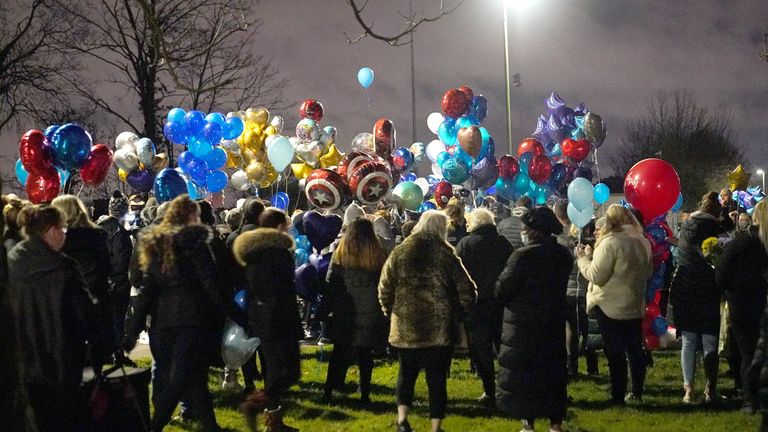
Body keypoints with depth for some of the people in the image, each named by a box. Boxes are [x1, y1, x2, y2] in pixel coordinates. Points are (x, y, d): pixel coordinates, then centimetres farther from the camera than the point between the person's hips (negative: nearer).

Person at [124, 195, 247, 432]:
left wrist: (133, 330, 10)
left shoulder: (154, 245, 12)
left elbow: (146, 291, 9)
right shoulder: (193, 242, -5)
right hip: (193, 318, -6)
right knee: (182, 376, -6)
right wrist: (237, 318, -8)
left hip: (162, 321, 6)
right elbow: (212, 287, -10)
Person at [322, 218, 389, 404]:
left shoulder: (340, 254, -3)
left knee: (339, 352, 10)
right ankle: (365, 394, 9)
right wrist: (385, 309, 8)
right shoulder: (378, 255, -4)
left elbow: (331, 282, -2)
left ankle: (328, 392, 7)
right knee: (365, 353, 7)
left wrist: (329, 305, 5)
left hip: (344, 312, 0)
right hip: (370, 312, 0)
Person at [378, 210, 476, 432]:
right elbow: (467, 291, -5)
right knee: (437, 379, 6)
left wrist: (391, 312, 16)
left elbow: (385, 289, 1)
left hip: (405, 327, 2)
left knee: (407, 372, 18)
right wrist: (457, 315, 9)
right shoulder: (446, 255, -5)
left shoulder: (399, 253, 0)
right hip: (440, 329, -2)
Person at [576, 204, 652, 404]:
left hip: (611, 307, -7)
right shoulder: (643, 242, 5)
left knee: (615, 353, -1)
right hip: (635, 305, 7)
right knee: (635, 350, 14)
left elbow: (596, 276, -18)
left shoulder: (610, 242, -19)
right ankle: (637, 393, 22)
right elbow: (647, 272, 17)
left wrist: (583, 258, -4)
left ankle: (618, 396, 2)